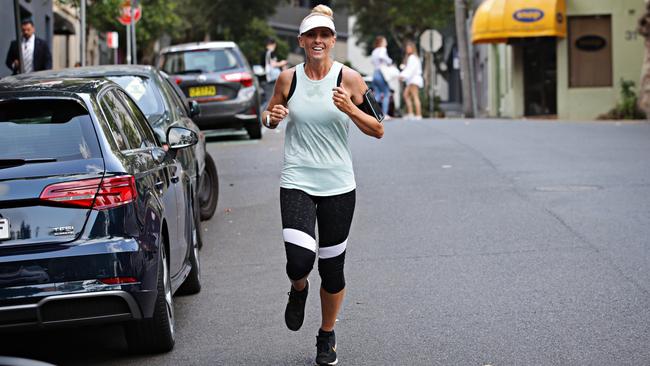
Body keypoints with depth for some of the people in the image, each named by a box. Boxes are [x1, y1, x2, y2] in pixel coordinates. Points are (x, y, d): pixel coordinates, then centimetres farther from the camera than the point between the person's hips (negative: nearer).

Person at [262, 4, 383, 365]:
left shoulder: (349, 78, -3)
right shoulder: (288, 78, 1)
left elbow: (378, 130, 0)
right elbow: (269, 116, 18)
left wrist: (350, 109, -18)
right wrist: (272, 117, -6)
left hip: (338, 186, 0)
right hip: (296, 182, 0)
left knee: (332, 268, 6)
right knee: (299, 260, -18)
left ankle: (327, 337, 30)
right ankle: (298, 291, 20)